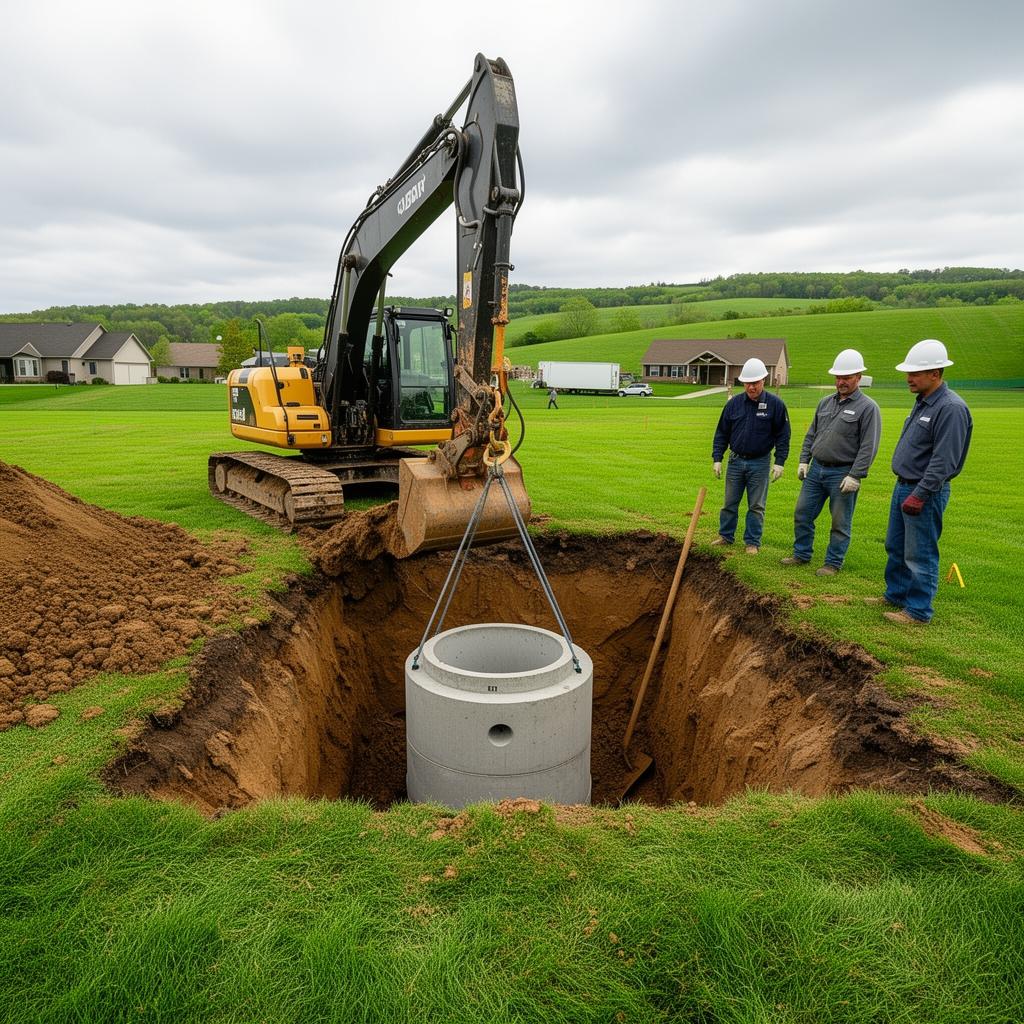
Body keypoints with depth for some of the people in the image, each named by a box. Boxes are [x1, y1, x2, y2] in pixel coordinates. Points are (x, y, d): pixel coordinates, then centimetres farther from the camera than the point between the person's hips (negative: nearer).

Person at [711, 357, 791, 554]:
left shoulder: (775, 404, -7)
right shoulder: (734, 403, 0)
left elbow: (783, 435, -3)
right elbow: (721, 433, 5)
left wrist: (779, 462, -9)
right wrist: (717, 458, 0)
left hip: (760, 463, -2)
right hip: (736, 461, 3)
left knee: (756, 506, 5)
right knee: (730, 503, 11)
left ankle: (753, 542, 14)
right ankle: (725, 536, 24)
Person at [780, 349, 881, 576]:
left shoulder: (868, 407, -8)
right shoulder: (826, 402, 11)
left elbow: (869, 446, -13)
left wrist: (855, 476, -18)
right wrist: (804, 460, 7)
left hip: (842, 474, -6)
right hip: (816, 469, 6)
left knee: (840, 523, 4)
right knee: (802, 513, 10)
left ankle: (833, 563, 15)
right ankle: (801, 554, 24)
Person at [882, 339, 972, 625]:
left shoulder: (951, 408, -19)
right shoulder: (922, 402, 10)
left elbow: (943, 461, -24)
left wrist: (919, 495, -24)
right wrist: (905, 488, 19)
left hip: (925, 492, -10)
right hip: (903, 485, 10)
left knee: (920, 555, -1)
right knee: (895, 547, 19)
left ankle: (918, 611, 10)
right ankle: (895, 595, 33)